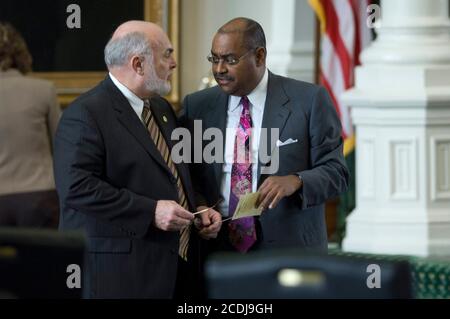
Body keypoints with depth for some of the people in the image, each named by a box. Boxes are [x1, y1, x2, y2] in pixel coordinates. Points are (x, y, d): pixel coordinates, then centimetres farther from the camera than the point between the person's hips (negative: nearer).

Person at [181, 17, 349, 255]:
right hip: (219, 252, 3)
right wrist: (197, 205, -12)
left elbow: (335, 172, -6)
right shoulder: (197, 106, 5)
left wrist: (295, 182, -25)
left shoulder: (309, 100, -5)